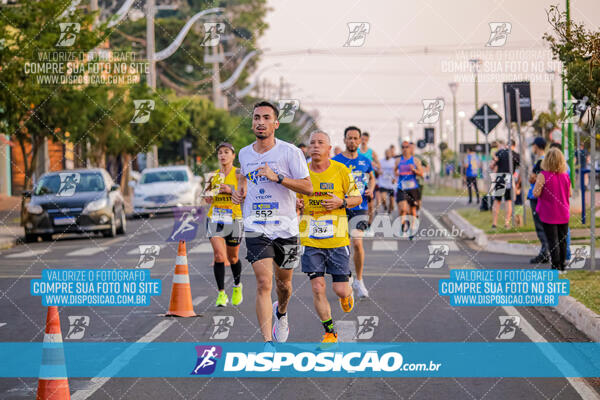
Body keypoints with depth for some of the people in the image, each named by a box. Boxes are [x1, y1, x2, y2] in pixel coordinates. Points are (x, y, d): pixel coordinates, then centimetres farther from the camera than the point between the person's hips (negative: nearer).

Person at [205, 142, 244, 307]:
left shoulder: (238, 174, -3)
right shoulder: (214, 175, 10)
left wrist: (230, 190, -22)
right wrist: (208, 196, 2)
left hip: (234, 218, -2)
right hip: (215, 218, 2)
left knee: (232, 257, 10)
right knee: (218, 254, -15)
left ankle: (237, 286, 38)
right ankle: (221, 294, -11)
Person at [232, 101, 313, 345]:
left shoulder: (289, 152, -7)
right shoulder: (244, 153, 5)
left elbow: (308, 188, -12)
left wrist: (277, 177, -22)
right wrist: (239, 191, 8)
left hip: (285, 227, -1)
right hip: (256, 228, 1)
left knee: (283, 284, 15)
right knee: (264, 283, -15)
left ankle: (281, 312, 50)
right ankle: (267, 343, -17)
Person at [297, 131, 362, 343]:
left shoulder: (341, 171, -2)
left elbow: (357, 198, 7)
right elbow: (294, 199, 17)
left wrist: (342, 202, -13)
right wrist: (296, 205, -7)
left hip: (337, 238, -1)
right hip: (310, 239, 1)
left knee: (340, 289, -1)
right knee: (318, 288, -4)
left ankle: (347, 293, 37)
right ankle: (330, 332, 10)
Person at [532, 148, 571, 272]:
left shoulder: (543, 175, -15)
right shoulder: (566, 175, -1)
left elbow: (536, 193, -16)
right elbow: (569, 194, 7)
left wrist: (537, 183, 1)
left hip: (549, 215, -4)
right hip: (563, 215, 4)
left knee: (552, 241, -1)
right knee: (562, 240, 14)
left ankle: (556, 266, -3)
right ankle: (562, 265, 20)